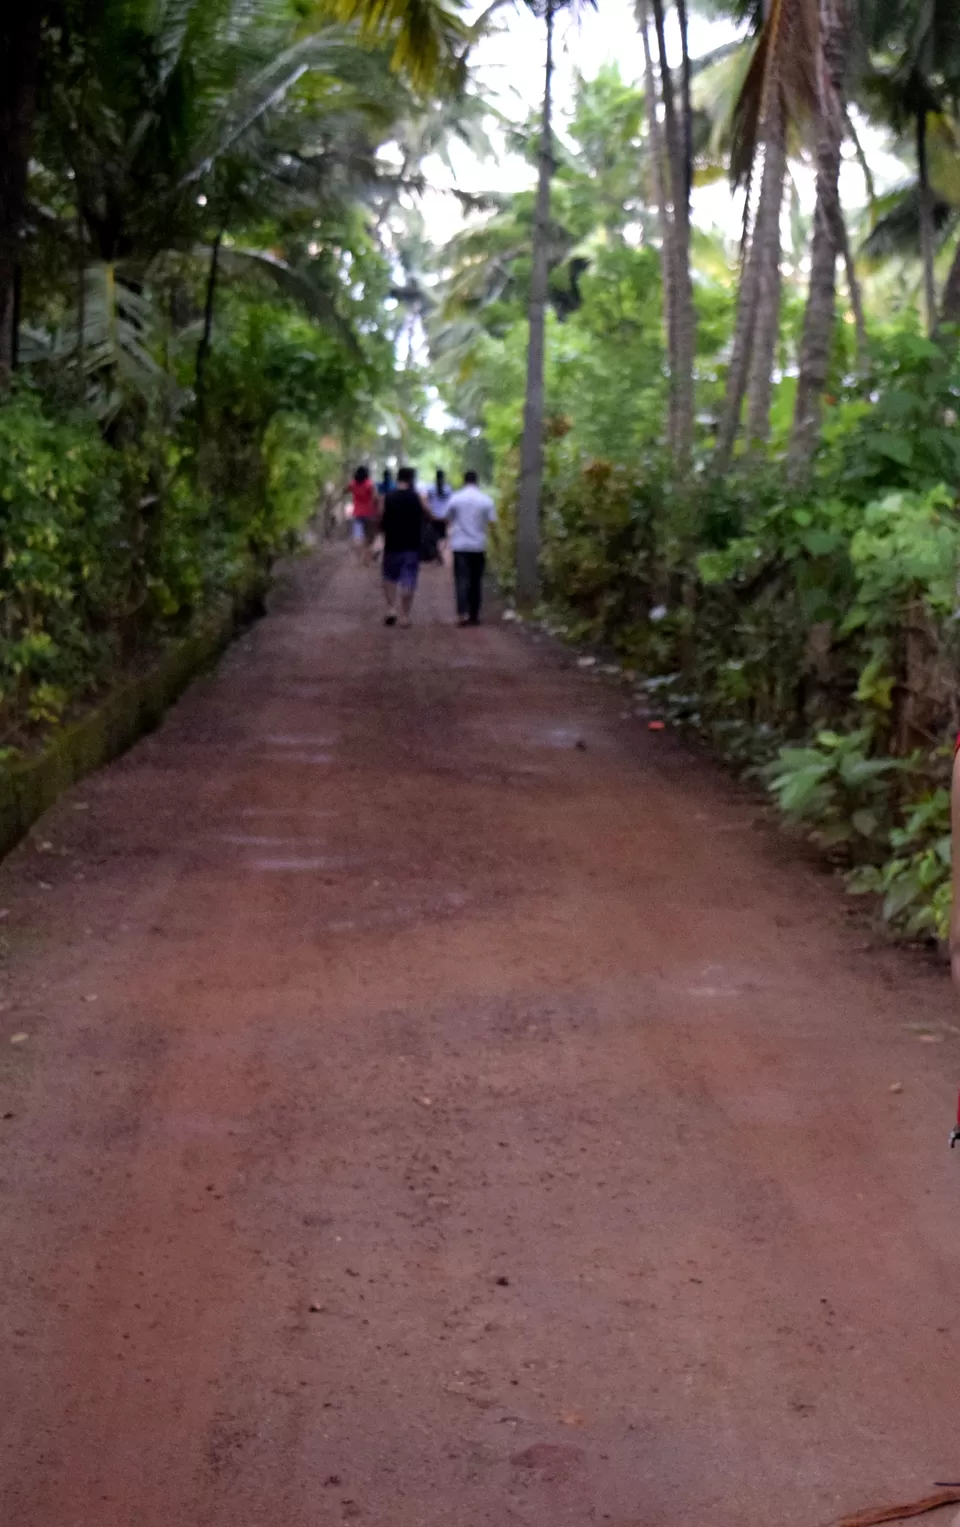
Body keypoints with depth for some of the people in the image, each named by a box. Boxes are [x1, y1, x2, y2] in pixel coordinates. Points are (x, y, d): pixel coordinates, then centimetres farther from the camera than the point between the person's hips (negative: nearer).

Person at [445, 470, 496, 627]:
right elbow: (491, 522, -6)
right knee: (476, 581, 10)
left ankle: (462, 614, -18)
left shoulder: (455, 498, -3)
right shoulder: (486, 500, -3)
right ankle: (474, 615, 14)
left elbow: (448, 520, 7)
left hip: (460, 545, -1)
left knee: (462, 580, -3)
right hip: (479, 545, 1)